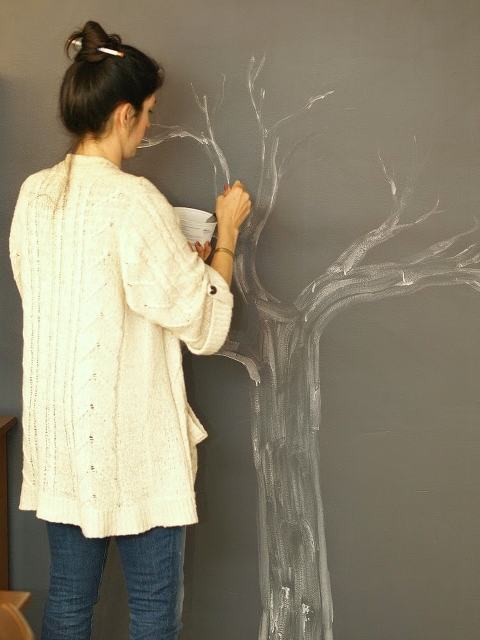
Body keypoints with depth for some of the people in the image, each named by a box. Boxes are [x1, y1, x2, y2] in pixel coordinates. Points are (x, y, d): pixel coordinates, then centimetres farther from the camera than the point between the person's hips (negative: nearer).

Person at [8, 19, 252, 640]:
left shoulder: (33, 193, 3)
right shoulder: (133, 200, -18)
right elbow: (203, 326, -13)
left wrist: (178, 256, 15)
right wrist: (226, 233, -1)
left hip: (58, 429, 7)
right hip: (132, 435, -7)